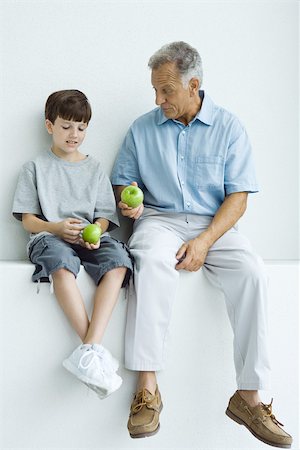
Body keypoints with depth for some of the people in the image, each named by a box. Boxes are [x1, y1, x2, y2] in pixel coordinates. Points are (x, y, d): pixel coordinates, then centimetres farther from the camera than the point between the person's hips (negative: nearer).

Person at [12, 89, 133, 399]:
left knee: (118, 259, -33)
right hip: (49, 235, -2)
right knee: (61, 261, -40)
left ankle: (88, 350, -42)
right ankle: (97, 351, -42)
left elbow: (104, 216, 14)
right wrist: (57, 228, -13)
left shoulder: (94, 168, 22)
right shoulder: (36, 167, 14)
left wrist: (95, 232, -10)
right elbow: (28, 220, 7)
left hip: (89, 237, 3)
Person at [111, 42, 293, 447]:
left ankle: (248, 396, -24)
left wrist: (204, 241, -17)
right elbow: (123, 181, 18)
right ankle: (147, 387, -35)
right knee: (152, 260, -36)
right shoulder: (142, 129, 10)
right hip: (160, 219, 0)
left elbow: (238, 197, -2)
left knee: (252, 272, -30)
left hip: (214, 225, 0)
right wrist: (128, 201, -8)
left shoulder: (228, 127, 4)